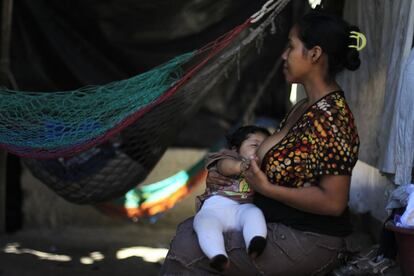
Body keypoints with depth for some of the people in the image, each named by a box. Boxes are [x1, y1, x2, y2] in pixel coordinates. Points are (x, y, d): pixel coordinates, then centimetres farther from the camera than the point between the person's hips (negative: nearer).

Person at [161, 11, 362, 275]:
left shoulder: (329, 116, -21)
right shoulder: (305, 107, 10)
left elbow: (333, 202, -24)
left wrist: (266, 188, -20)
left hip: (308, 243, -10)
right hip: (278, 226, 10)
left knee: (186, 250, -13)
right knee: (189, 229, 14)